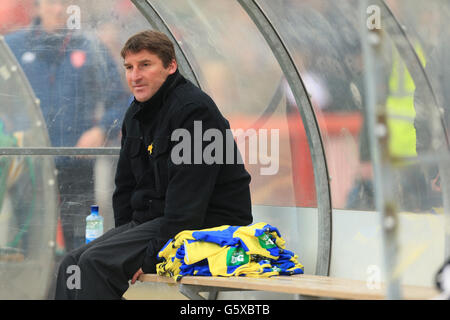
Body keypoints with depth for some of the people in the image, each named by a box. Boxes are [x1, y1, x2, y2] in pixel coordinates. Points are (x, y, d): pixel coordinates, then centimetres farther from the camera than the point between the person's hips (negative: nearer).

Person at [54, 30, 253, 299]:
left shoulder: (194, 110, -16)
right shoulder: (136, 114, 14)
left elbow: (187, 198, -22)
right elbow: (125, 186, 21)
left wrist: (153, 257, -23)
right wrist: (124, 236, 6)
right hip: (149, 218, 10)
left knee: (96, 263, -24)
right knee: (72, 264, -6)